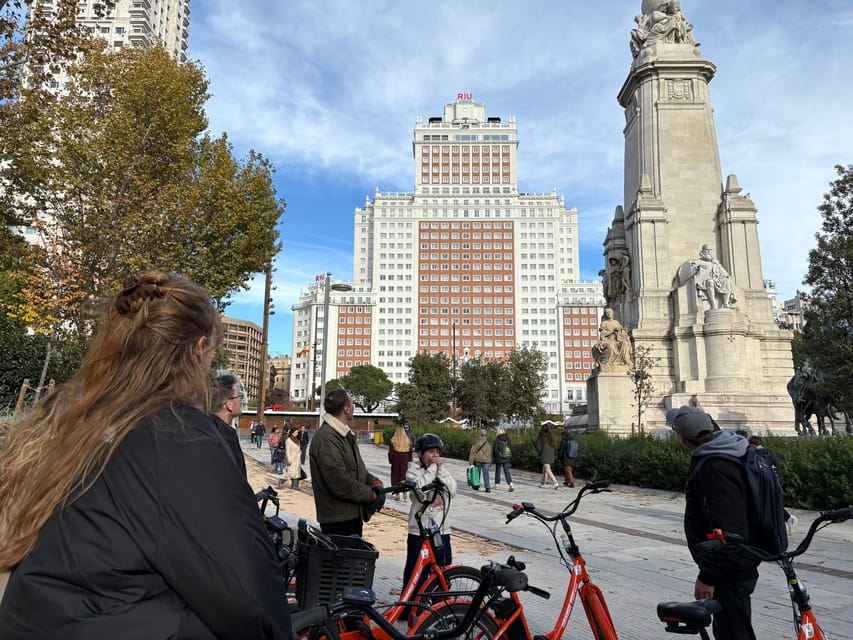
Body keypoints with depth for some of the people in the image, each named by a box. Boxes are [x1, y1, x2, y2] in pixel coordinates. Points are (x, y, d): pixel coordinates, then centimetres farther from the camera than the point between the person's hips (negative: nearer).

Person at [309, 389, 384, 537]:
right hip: (338, 520, -10)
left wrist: (374, 481, -1)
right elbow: (341, 484, -26)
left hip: (354, 515, 10)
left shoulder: (346, 434, 12)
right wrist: (371, 495, -14)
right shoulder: (326, 439, -22)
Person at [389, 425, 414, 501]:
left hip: (396, 461, -2)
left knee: (395, 476, 6)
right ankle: (405, 493, 11)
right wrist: (409, 460, 13)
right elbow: (410, 452, 5)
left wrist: (390, 460, 4)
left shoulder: (392, 441, -10)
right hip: (405, 461, 2)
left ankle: (397, 494, 5)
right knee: (404, 475, 11)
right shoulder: (408, 441, -1)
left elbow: (390, 453, -7)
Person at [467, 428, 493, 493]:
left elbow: (472, 452, -8)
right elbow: (490, 454, 13)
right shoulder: (488, 443, 7)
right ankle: (488, 488, -14)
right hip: (486, 461, 2)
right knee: (486, 474, -1)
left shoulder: (476, 442, -5)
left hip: (477, 460, -2)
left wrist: (470, 462, -6)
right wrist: (490, 464, 21)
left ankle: (477, 486, 24)